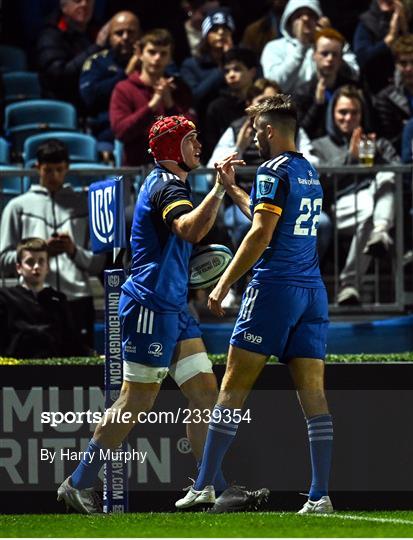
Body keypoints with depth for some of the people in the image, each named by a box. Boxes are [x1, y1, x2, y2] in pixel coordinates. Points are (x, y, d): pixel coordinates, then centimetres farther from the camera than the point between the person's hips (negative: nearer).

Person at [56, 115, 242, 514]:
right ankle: (78, 484, 1)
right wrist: (219, 189, -38)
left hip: (173, 308, 10)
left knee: (204, 394, 5)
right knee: (136, 401, -7)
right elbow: (190, 230, -34)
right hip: (151, 305, -10)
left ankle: (216, 489, 5)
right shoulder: (166, 187, -13)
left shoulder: (165, 184, 19)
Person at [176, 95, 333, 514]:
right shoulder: (310, 173, 17)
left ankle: (204, 486, -1)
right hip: (312, 292, 7)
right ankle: (320, 496, -6)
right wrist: (231, 188, 37)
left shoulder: (273, 172, -7)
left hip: (273, 289, -7)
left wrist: (222, 286, -12)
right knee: (313, 393, 1)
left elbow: (260, 235, -15)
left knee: (233, 388, -1)